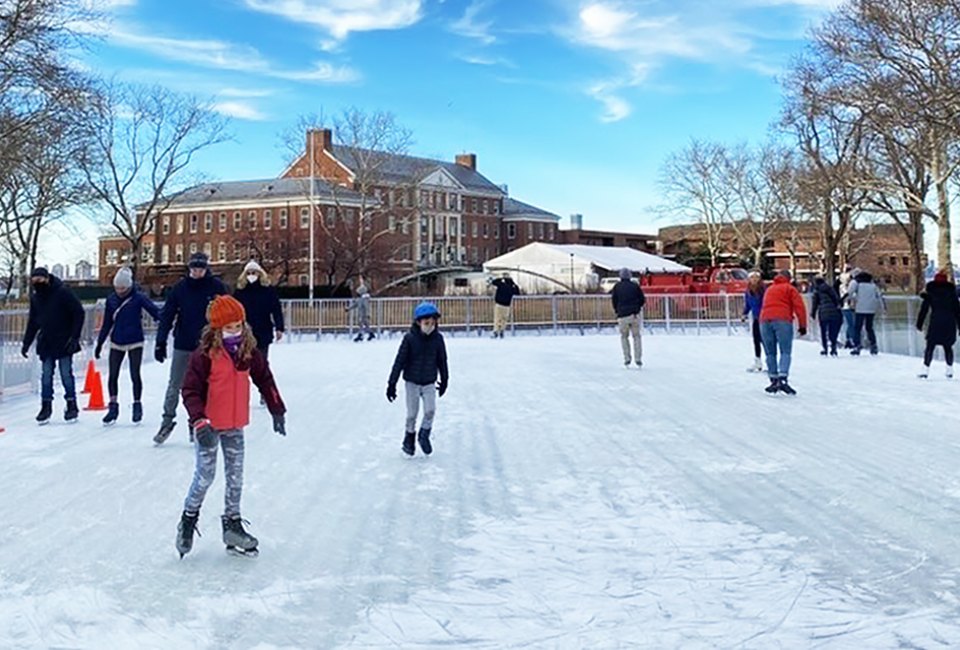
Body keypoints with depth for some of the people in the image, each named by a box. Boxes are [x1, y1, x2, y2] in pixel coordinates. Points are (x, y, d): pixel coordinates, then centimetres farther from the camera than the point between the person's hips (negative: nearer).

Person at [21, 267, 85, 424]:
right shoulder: (35, 297, 5)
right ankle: (46, 406, 12)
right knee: (46, 375, 4)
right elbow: (32, 322, 15)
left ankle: (72, 405, 10)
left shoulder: (62, 292, -13)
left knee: (66, 374, -1)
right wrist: (26, 343, 11)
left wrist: (74, 337, -14)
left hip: (64, 343, -5)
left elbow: (79, 313, -11)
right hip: (46, 343, 5)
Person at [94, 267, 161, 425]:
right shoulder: (111, 299, 3)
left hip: (135, 342, -4)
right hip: (117, 342, 4)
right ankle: (113, 406, 14)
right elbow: (107, 323, 11)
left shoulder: (138, 297, -9)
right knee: (112, 375, 1)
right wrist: (100, 343, 13)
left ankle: (137, 405, 15)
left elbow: (154, 311, -18)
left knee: (135, 375, -2)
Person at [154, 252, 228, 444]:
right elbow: (167, 315, -2)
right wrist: (161, 342, -9)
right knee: (174, 385, 7)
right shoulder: (180, 288, -2)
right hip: (183, 345, 1)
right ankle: (168, 420, 20)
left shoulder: (216, 287, -5)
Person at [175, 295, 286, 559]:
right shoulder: (205, 354, -16)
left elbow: (265, 379, 11)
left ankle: (232, 524, 23)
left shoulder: (249, 351, 0)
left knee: (236, 476, 11)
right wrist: (199, 421, -29)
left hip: (235, 426, 5)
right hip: (209, 425, -5)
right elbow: (190, 390, -18)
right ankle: (188, 520, 19)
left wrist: (277, 410, 12)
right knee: (205, 474, -3)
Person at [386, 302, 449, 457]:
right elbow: (399, 361, -11)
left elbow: (442, 361, 8)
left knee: (430, 410, -12)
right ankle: (409, 439, 29)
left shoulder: (437, 338, -6)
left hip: (429, 383, 2)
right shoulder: (410, 338, -15)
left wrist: (444, 380, 16)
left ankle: (424, 435, 13)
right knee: (412, 414, 6)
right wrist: (392, 383, -11)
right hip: (412, 382, -2)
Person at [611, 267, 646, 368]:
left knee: (624, 337, 13)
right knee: (636, 336, 10)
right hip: (635, 315, 0)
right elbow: (642, 299, 4)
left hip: (623, 316, 0)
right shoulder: (635, 286, 3)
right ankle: (638, 359, 2)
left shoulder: (617, 287, 1)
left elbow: (614, 301, 2)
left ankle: (627, 359, 6)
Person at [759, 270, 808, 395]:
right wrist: (802, 325, 3)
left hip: (765, 320, 4)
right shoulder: (789, 288, 13)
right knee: (785, 352, -6)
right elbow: (799, 306, 2)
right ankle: (783, 379, -22)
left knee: (770, 353, 10)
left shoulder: (769, 290, 29)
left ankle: (774, 381, 8)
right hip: (782, 320, -4)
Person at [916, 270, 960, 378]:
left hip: (935, 322, -2)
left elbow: (924, 309, 3)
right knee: (948, 347, 12)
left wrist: (919, 324, 6)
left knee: (930, 346, -1)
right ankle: (950, 370, 13)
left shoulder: (930, 292, 5)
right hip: (950, 323, 2)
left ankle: (925, 370, -11)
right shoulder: (951, 291, 9)